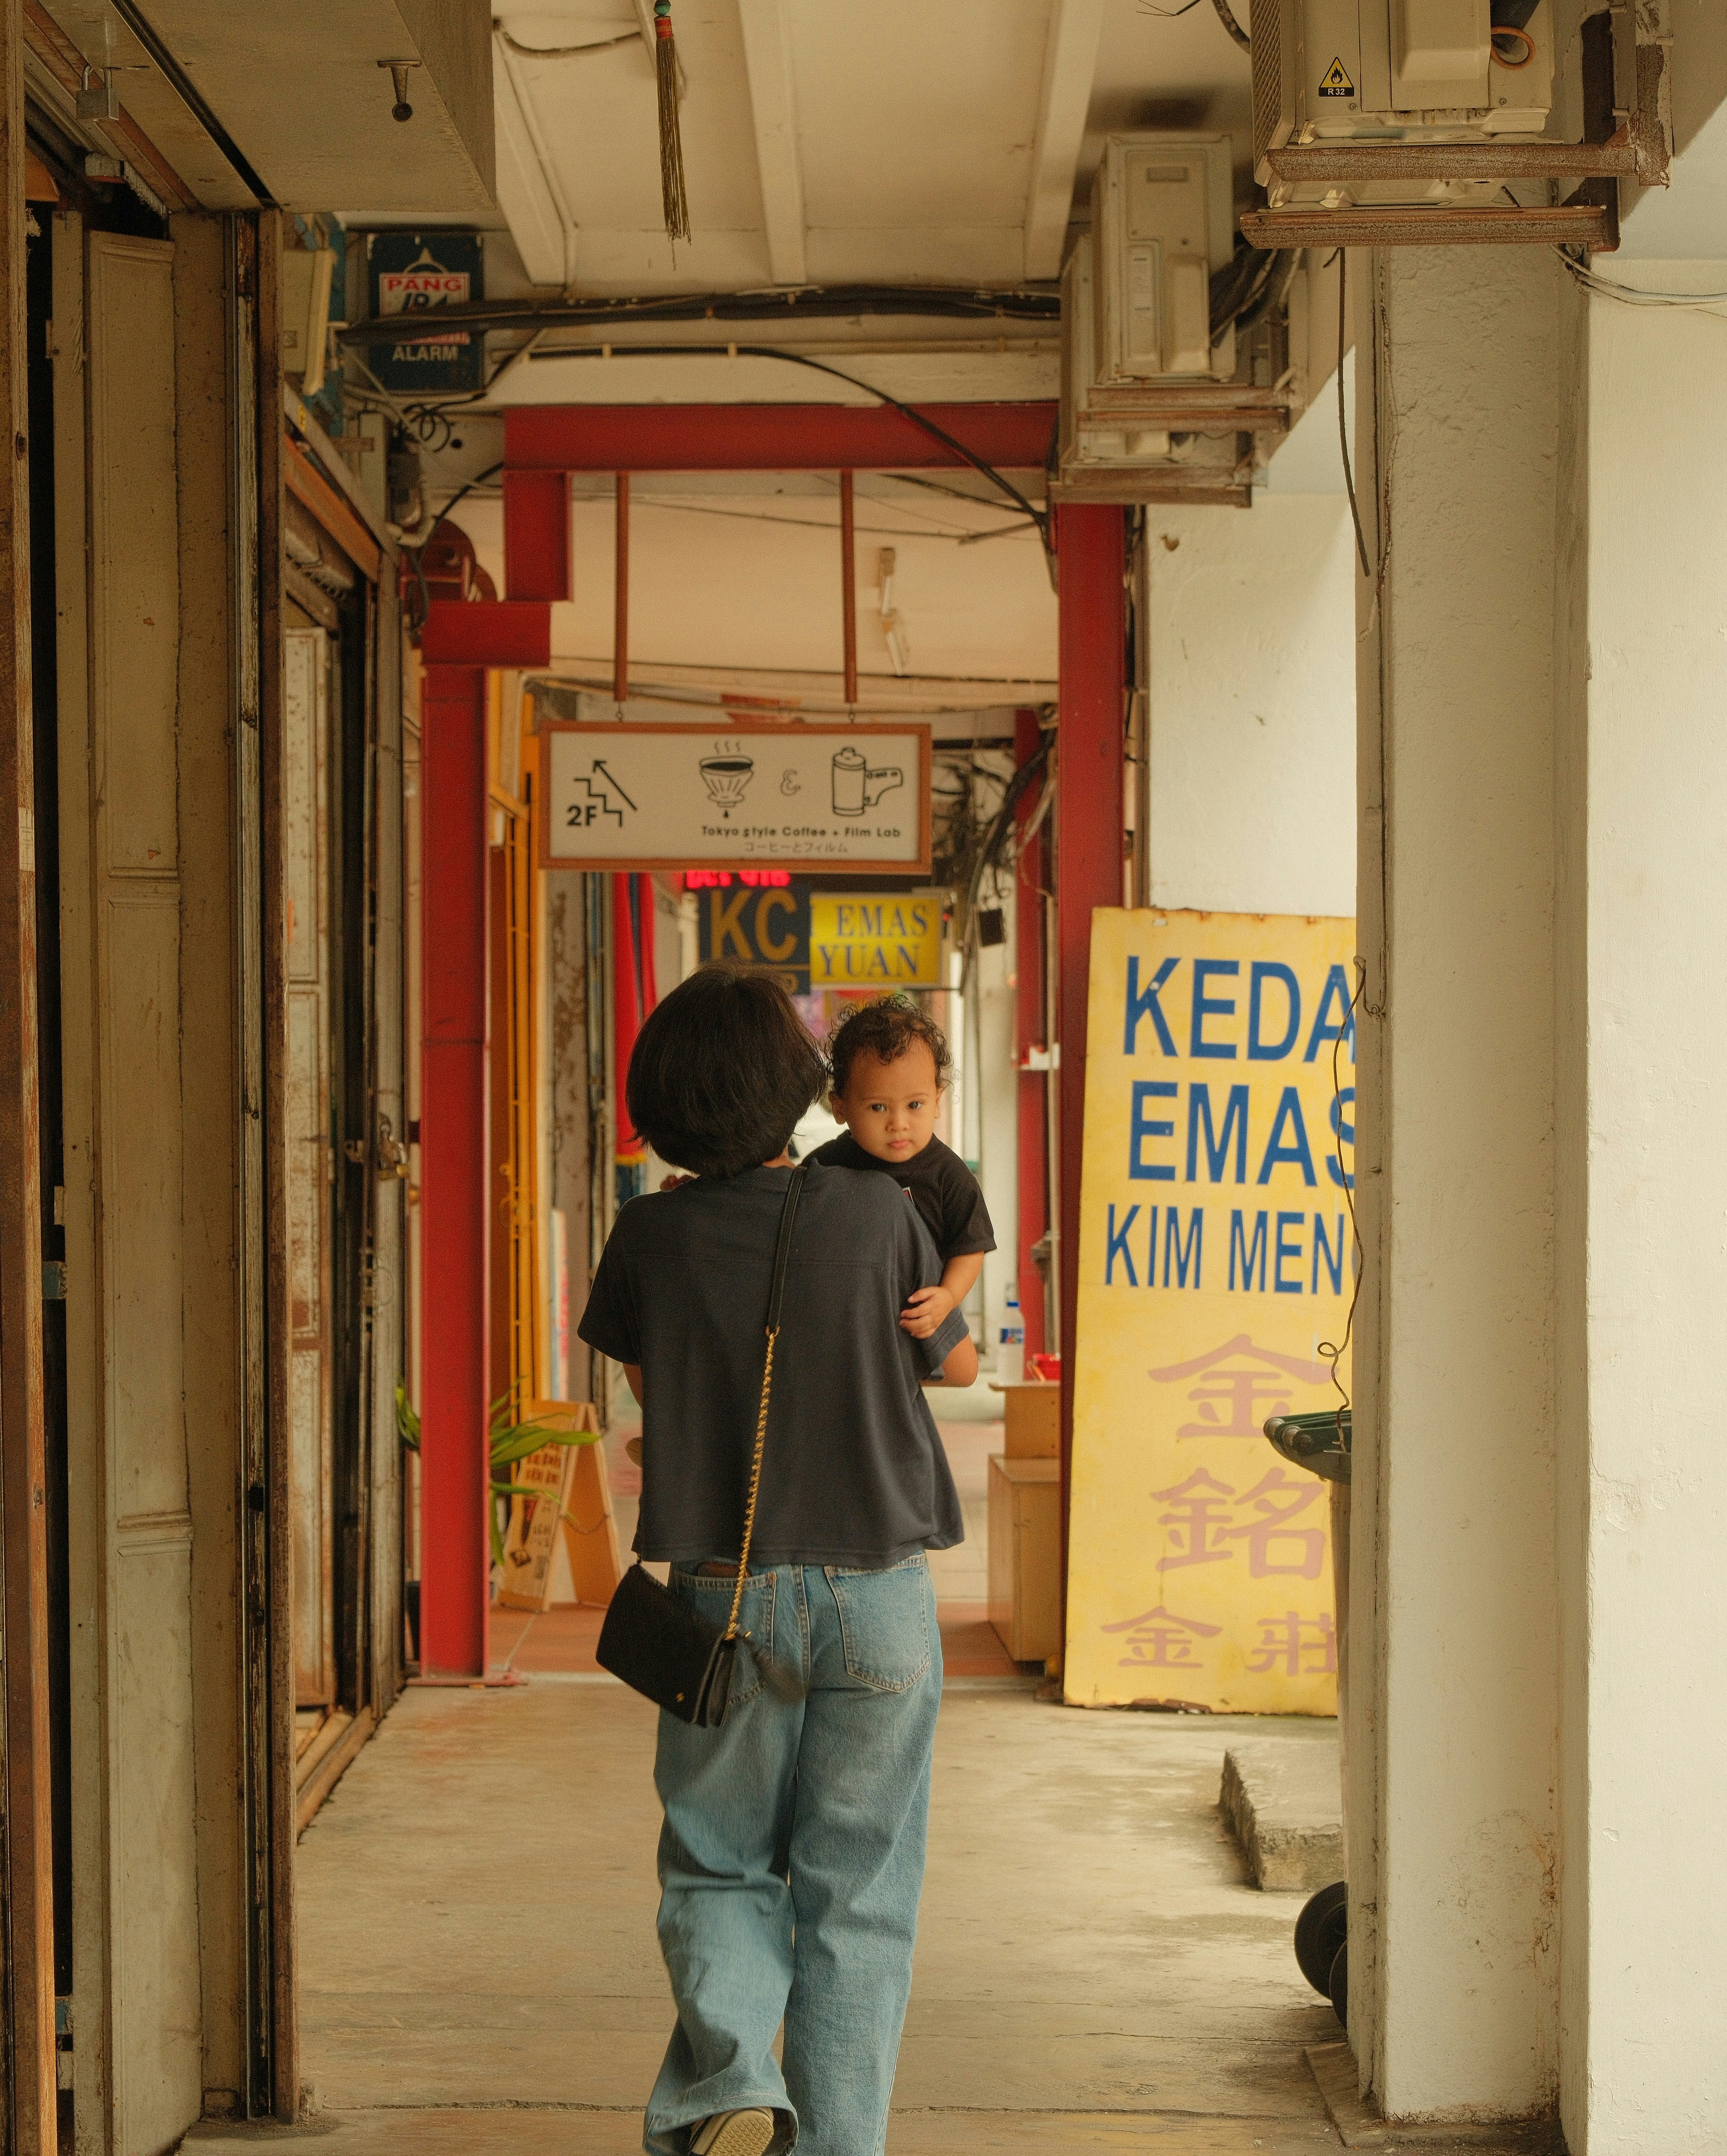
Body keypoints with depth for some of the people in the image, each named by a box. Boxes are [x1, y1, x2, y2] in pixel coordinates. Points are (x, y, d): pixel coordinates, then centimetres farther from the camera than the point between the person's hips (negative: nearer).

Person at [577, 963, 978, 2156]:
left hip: (723, 1597, 1)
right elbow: (958, 1363, 10)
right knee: (856, 1895, 8)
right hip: (876, 1593, -1)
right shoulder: (879, 1215, -6)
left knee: (718, 1867, 14)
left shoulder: (653, 1232, -4)